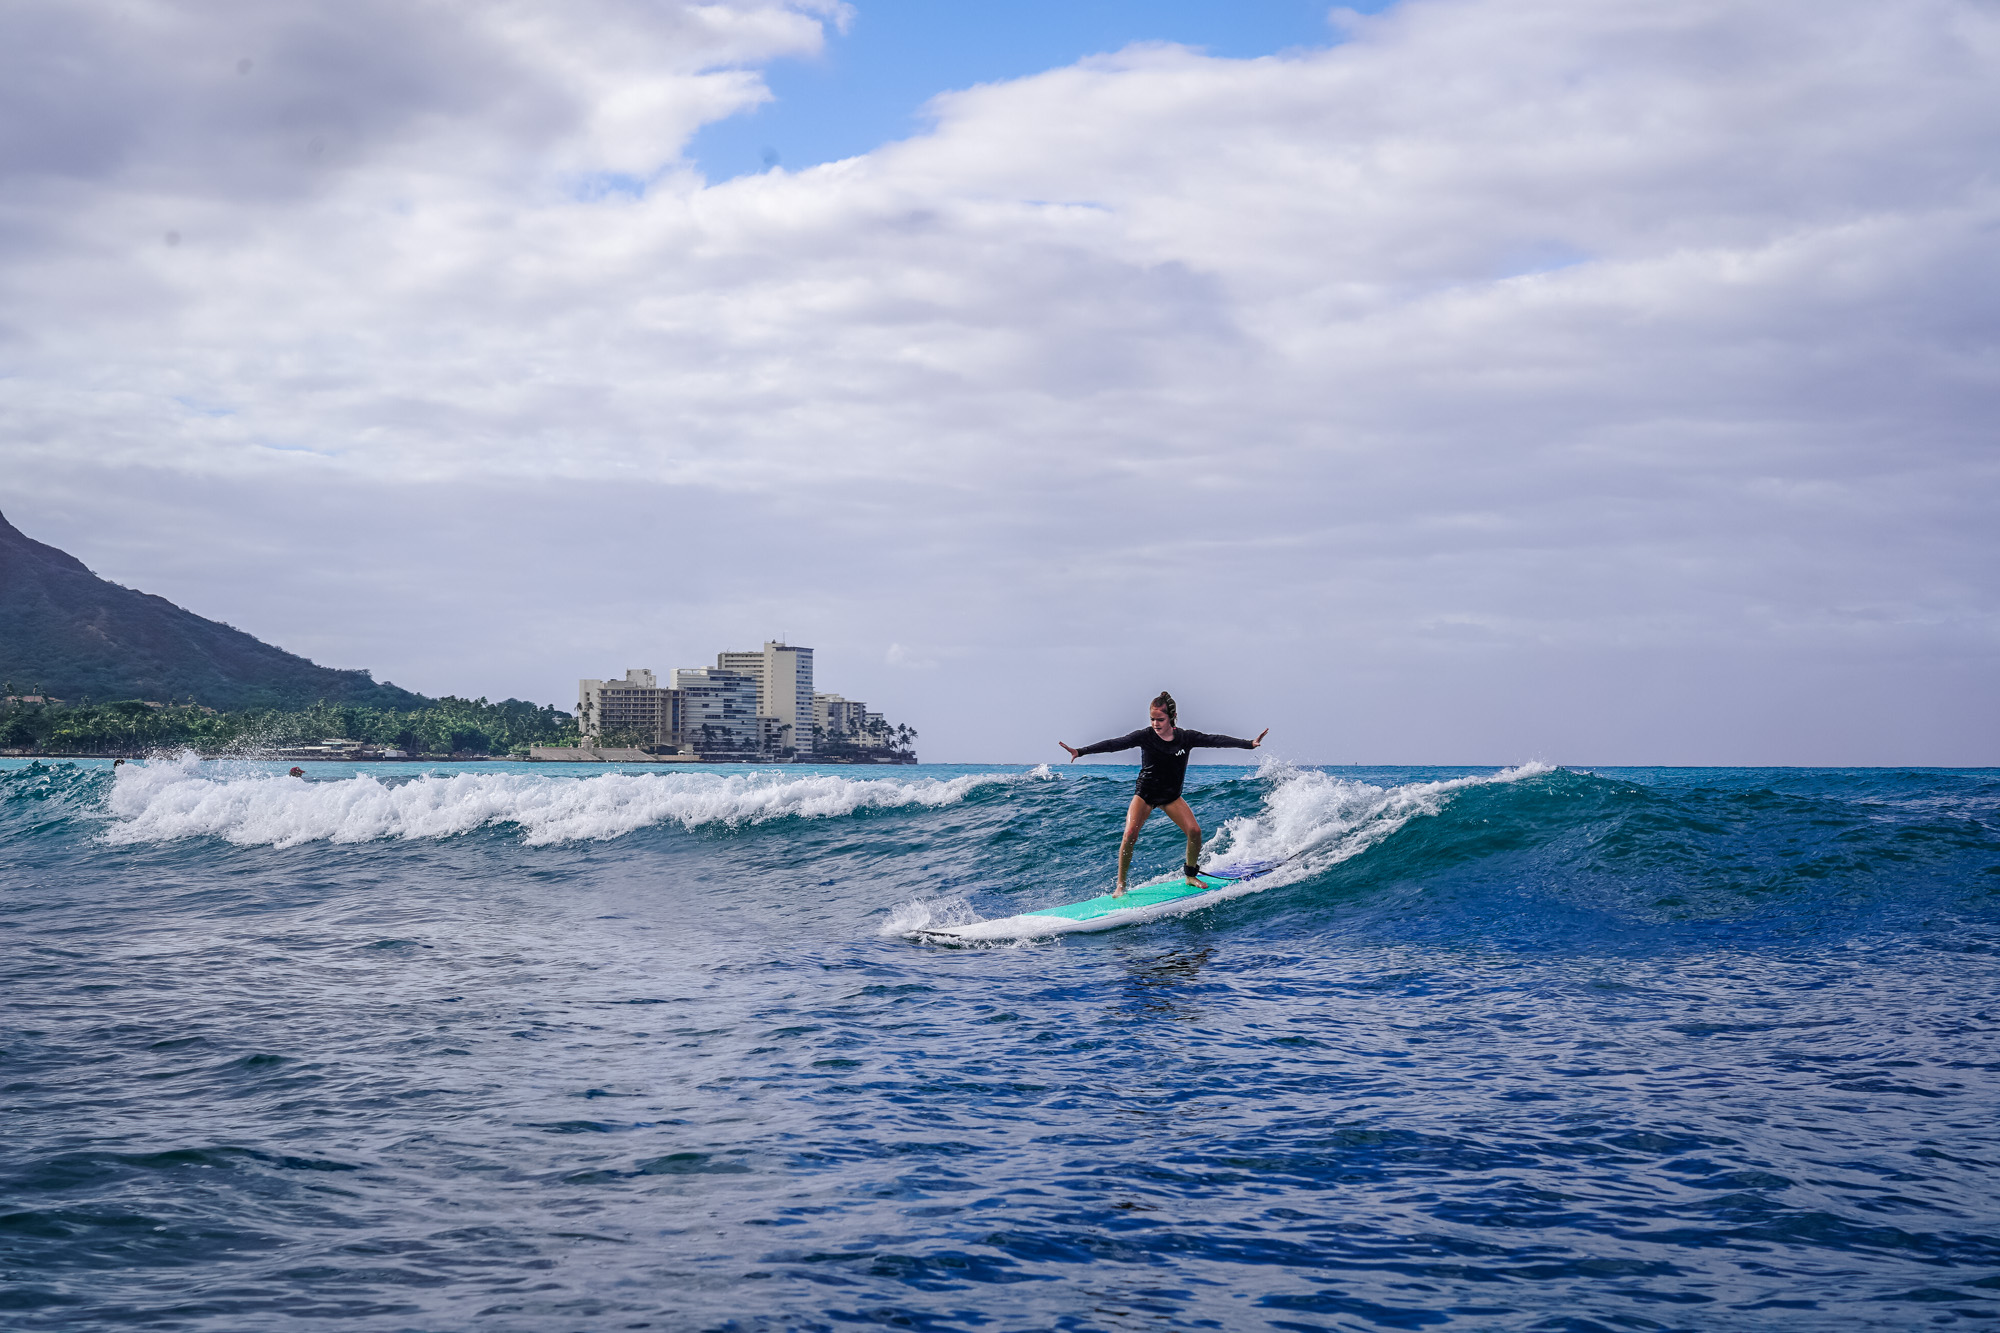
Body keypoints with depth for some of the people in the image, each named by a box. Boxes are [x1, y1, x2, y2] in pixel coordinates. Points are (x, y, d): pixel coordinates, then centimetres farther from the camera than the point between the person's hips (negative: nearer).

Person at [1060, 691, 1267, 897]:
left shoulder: (1186, 737, -7)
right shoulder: (1145, 736, -13)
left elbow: (1215, 741, -10)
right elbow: (1115, 744, -20)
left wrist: (1250, 744, -16)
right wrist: (1080, 752, -30)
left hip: (1171, 796, 2)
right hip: (1145, 794, -2)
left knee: (1194, 831, -14)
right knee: (1130, 835, -21)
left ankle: (1190, 875, 11)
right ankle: (1120, 885, -7)